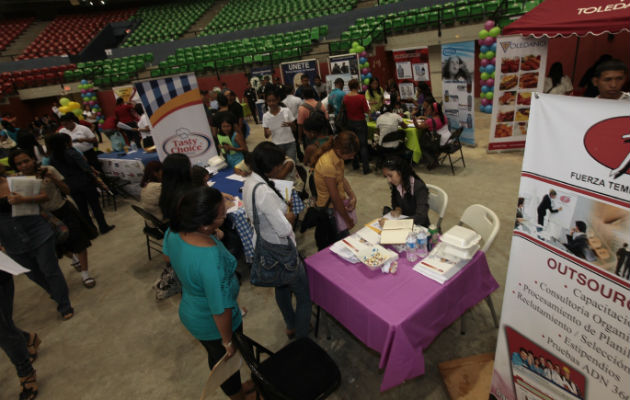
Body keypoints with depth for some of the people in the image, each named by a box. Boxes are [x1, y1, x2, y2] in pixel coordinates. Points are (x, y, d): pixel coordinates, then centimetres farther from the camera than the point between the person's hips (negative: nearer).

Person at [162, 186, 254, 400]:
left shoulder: (173, 231, -20)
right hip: (213, 325, -7)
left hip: (189, 312, 7)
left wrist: (212, 238, -3)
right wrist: (228, 341, -13)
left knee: (216, 357, 34)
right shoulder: (211, 258, -44)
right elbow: (221, 309, -32)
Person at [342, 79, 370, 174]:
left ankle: (355, 165, 28)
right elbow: (367, 111, -13)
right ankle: (366, 168, 2)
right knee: (363, 145, 1)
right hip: (360, 122, -5)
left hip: (350, 122, 5)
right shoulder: (361, 97, -18)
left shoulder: (345, 98, -5)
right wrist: (367, 105, 6)